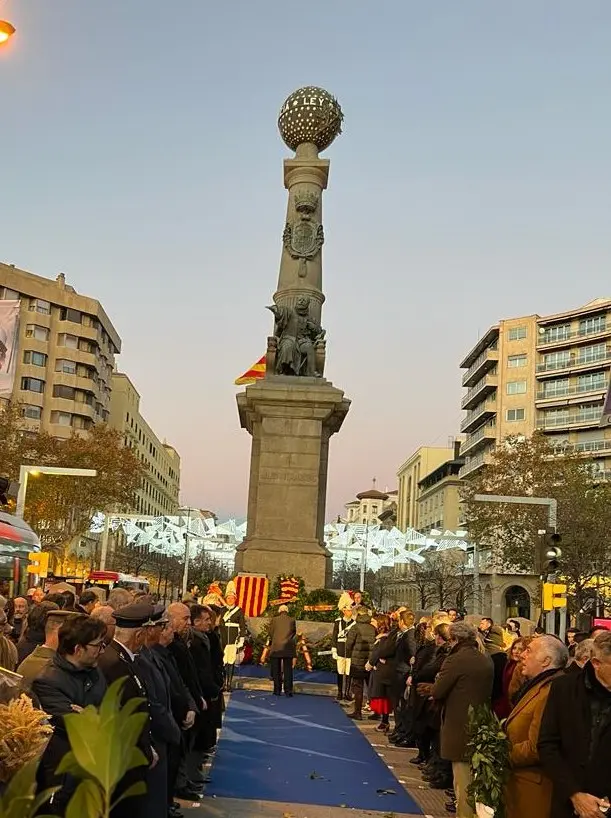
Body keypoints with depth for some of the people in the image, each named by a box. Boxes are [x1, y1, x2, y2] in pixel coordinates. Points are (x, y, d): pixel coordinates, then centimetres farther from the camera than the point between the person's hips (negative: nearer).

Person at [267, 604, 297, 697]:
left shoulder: (274, 620, -3)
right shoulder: (292, 620, 0)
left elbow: (270, 633, 2)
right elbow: (294, 633, 8)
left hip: (276, 648, -1)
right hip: (288, 648, 1)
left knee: (276, 670, 8)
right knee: (288, 670, 4)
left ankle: (277, 690, 8)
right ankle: (288, 691, -1)